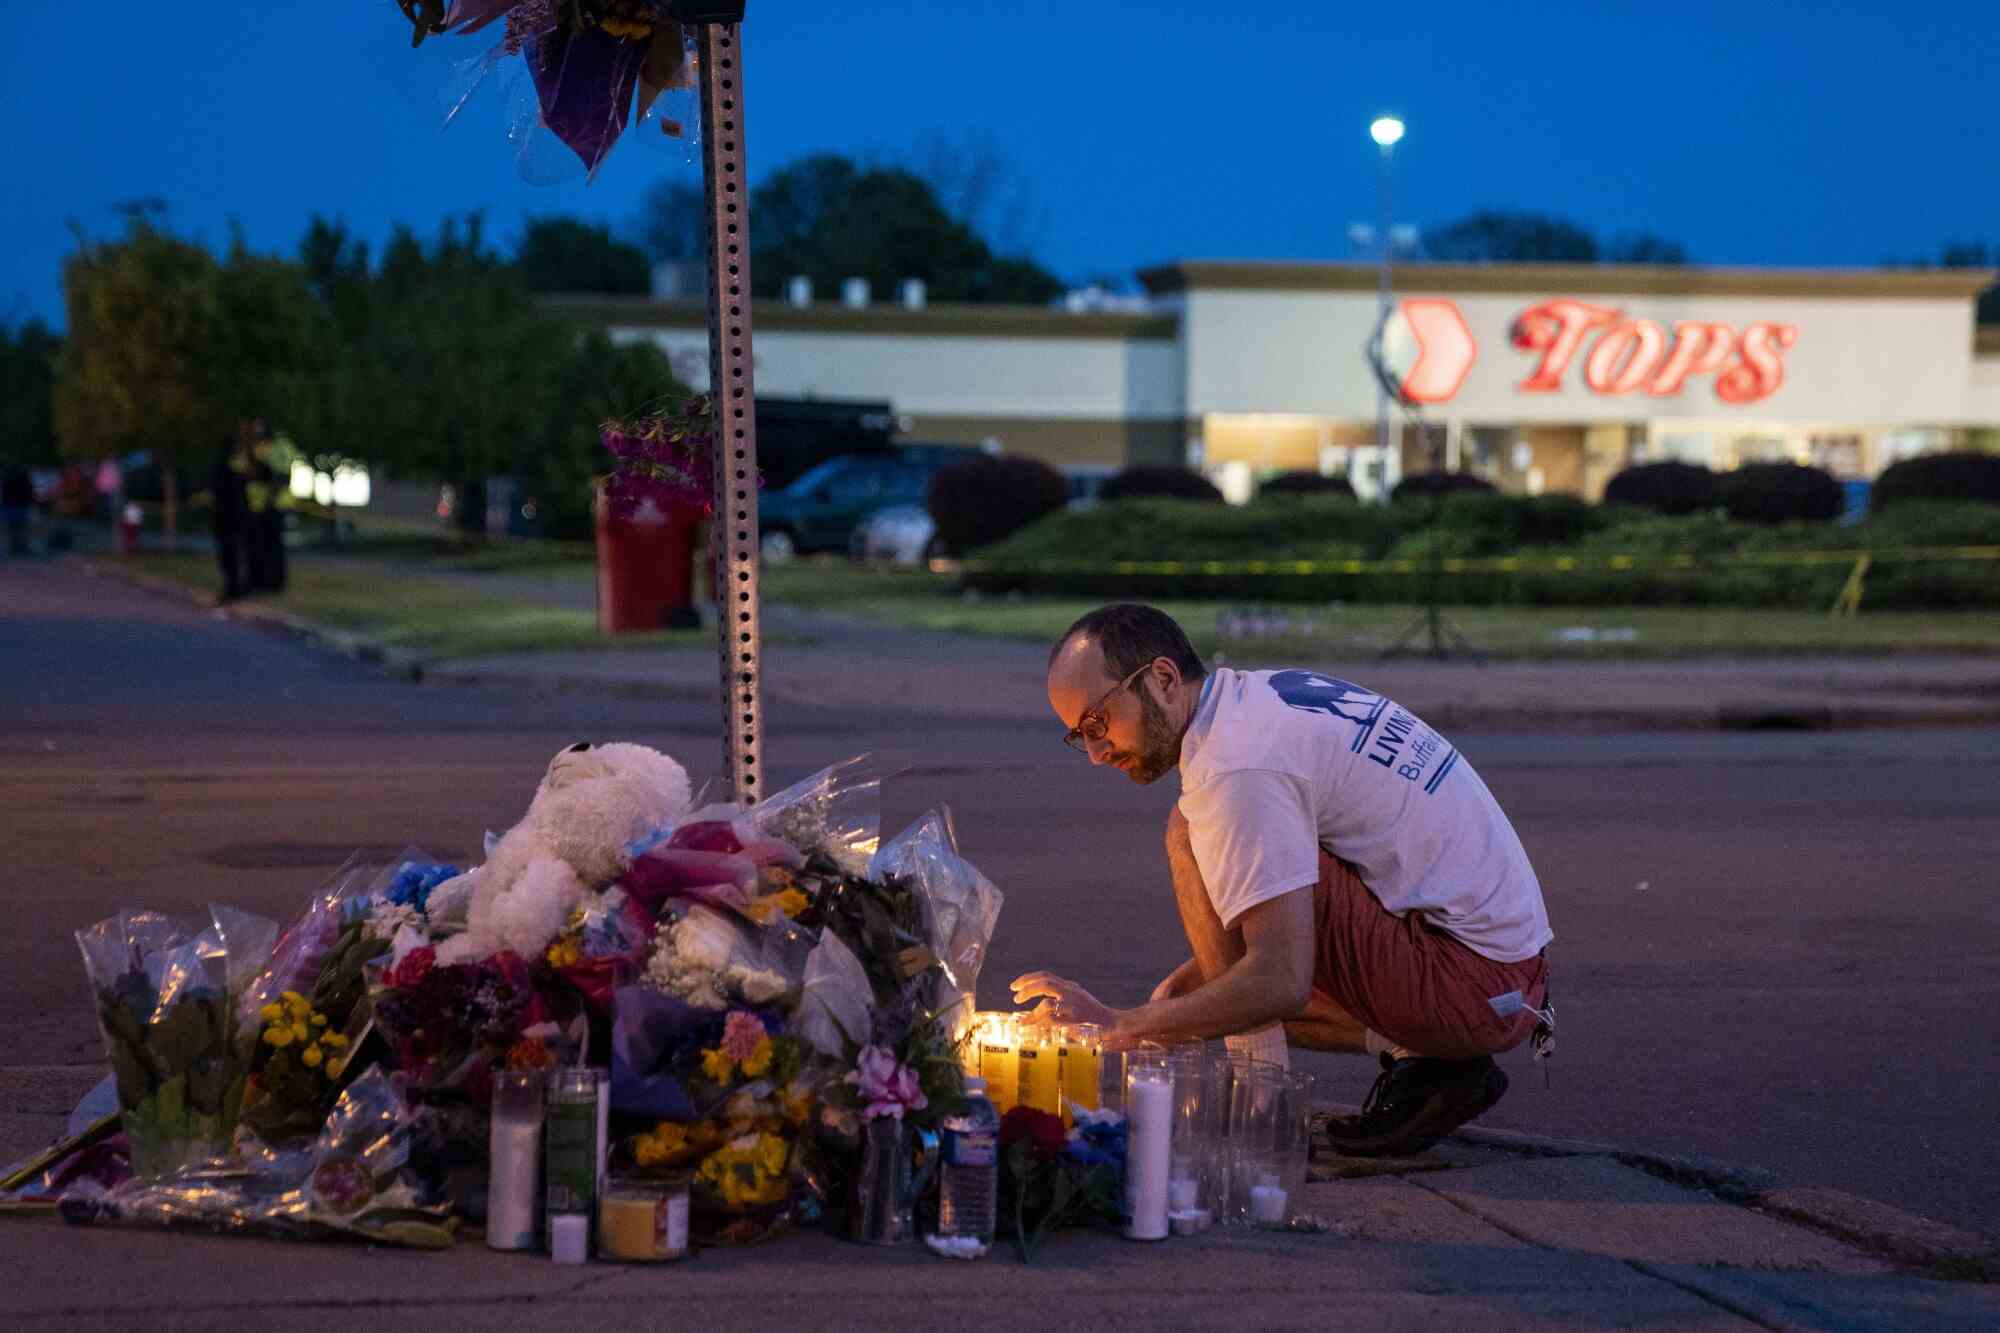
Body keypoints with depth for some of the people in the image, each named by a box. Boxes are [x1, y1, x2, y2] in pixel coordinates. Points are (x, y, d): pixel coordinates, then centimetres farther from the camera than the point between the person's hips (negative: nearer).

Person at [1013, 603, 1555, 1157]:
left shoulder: (1241, 765, -19)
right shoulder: (1274, 693, 11)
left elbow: (1281, 984, -26)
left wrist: (1122, 1025, -17)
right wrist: (1198, 973, 12)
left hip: (1472, 981, -10)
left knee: (1192, 838, -17)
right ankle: (1423, 1065, 8)